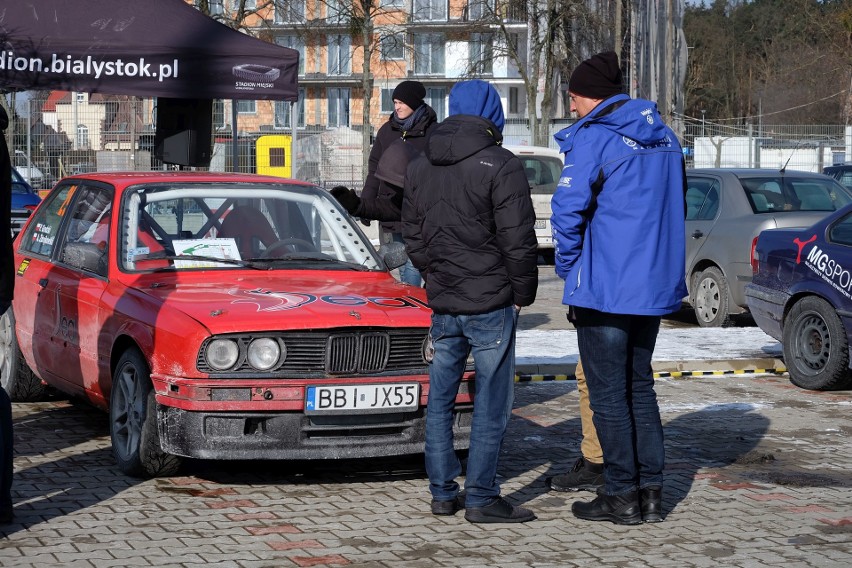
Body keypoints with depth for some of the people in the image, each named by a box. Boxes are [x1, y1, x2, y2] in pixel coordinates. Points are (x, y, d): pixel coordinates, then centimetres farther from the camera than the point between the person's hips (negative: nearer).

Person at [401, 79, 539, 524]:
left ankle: (443, 492, 16)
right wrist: (522, 294, -1)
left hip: (442, 304, 6)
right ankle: (481, 499, 1)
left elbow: (412, 237, 14)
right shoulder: (500, 166, -11)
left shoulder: (418, 167, 9)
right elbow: (518, 241, -13)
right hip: (491, 304, -6)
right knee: (491, 403, -1)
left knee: (440, 400, 13)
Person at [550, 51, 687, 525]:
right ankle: (651, 492, 17)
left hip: (604, 289, -7)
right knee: (640, 387, 16)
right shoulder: (664, 138, 10)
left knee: (609, 394, 3)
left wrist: (569, 267, -6)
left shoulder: (593, 138, -13)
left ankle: (622, 495, 7)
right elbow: (678, 204, 17)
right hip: (655, 285, 7)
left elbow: (569, 207, -20)